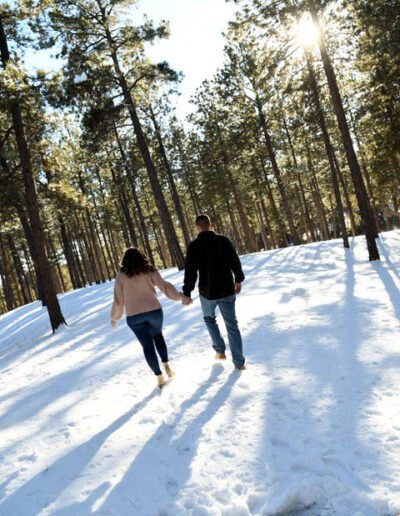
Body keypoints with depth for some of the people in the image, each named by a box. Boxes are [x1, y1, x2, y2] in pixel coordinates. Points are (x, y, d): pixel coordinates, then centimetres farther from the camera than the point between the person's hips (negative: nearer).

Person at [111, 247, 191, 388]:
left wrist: (115, 318, 13)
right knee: (158, 336, 26)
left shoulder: (121, 276, -1)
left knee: (147, 345, 8)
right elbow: (164, 286, -12)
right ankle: (166, 366, 17)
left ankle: (159, 376, 7)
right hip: (154, 311, 1)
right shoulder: (149, 271, -1)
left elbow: (118, 300, 0)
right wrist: (181, 297, -12)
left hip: (134, 316, -1)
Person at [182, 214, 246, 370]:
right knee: (232, 325, 9)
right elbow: (235, 262, 3)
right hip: (227, 291, 1)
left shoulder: (194, 246, -10)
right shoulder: (223, 240, -4)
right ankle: (239, 362, 9)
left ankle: (220, 351, 26)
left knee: (209, 318, 27)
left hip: (207, 293, -1)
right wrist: (238, 280, 19)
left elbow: (190, 272, -11)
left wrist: (187, 294, -2)